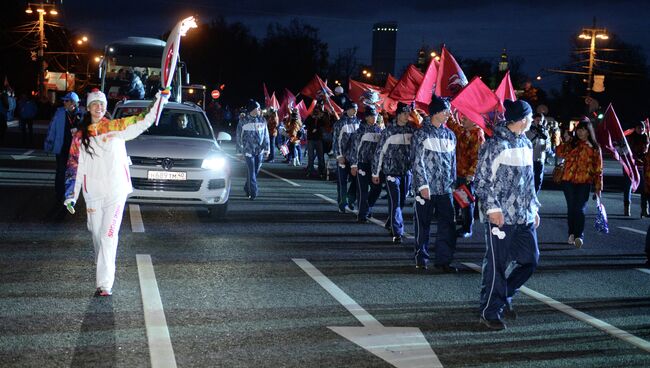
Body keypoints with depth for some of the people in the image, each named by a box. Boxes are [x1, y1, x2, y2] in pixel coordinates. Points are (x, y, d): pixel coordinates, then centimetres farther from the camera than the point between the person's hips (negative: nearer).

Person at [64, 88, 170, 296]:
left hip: (116, 192, -3)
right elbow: (74, 167, 9)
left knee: (109, 236, -11)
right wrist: (70, 196, 4)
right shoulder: (80, 136, 8)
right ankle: (103, 273, 33)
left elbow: (144, 121, -7)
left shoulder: (116, 127, 1)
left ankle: (105, 283, -13)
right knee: (97, 236, 13)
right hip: (93, 194, 3)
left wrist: (162, 97, -16)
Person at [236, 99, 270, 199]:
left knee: (256, 171, 9)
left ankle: (247, 188, 28)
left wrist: (267, 148, 5)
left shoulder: (262, 120, 6)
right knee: (251, 171, -9)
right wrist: (240, 150, 2)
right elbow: (239, 136, 3)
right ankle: (253, 192, -9)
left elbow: (266, 135, 10)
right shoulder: (243, 120, -3)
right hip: (248, 149, -4)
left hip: (259, 150, 4)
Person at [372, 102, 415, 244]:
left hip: (407, 171, 4)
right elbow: (379, 152, -1)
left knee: (401, 201, 13)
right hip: (392, 170, -4)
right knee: (395, 202, -9)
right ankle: (397, 232, -9)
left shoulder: (411, 130, 5)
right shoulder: (388, 131, -5)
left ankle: (390, 224, 33)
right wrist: (375, 173, 0)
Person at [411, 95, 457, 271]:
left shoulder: (449, 135, 12)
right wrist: (423, 185, -14)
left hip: (445, 189, 5)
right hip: (426, 189, -5)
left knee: (448, 224, 0)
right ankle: (421, 258, 20)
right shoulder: (422, 134, -5)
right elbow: (417, 161, -9)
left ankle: (443, 260, 7)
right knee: (423, 224, 6)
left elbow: (453, 162, 17)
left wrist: (453, 183, 14)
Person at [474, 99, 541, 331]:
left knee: (530, 259, 9)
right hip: (501, 216, -8)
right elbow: (482, 179, -11)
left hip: (524, 216, 8)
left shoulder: (526, 144, 15)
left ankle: (504, 296, 28)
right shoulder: (495, 144, -10)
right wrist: (492, 208, -18)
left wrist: (534, 208, 21)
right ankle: (490, 313, 9)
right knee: (496, 264, -1)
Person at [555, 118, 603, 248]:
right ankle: (572, 234, 8)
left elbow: (598, 168, 5)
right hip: (568, 180, 2)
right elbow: (559, 152, -5)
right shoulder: (571, 144, 10)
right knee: (571, 207, 3)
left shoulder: (594, 148, 6)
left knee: (580, 208, -7)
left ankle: (579, 236, -7)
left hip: (584, 182, -2)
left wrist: (598, 186, 2)